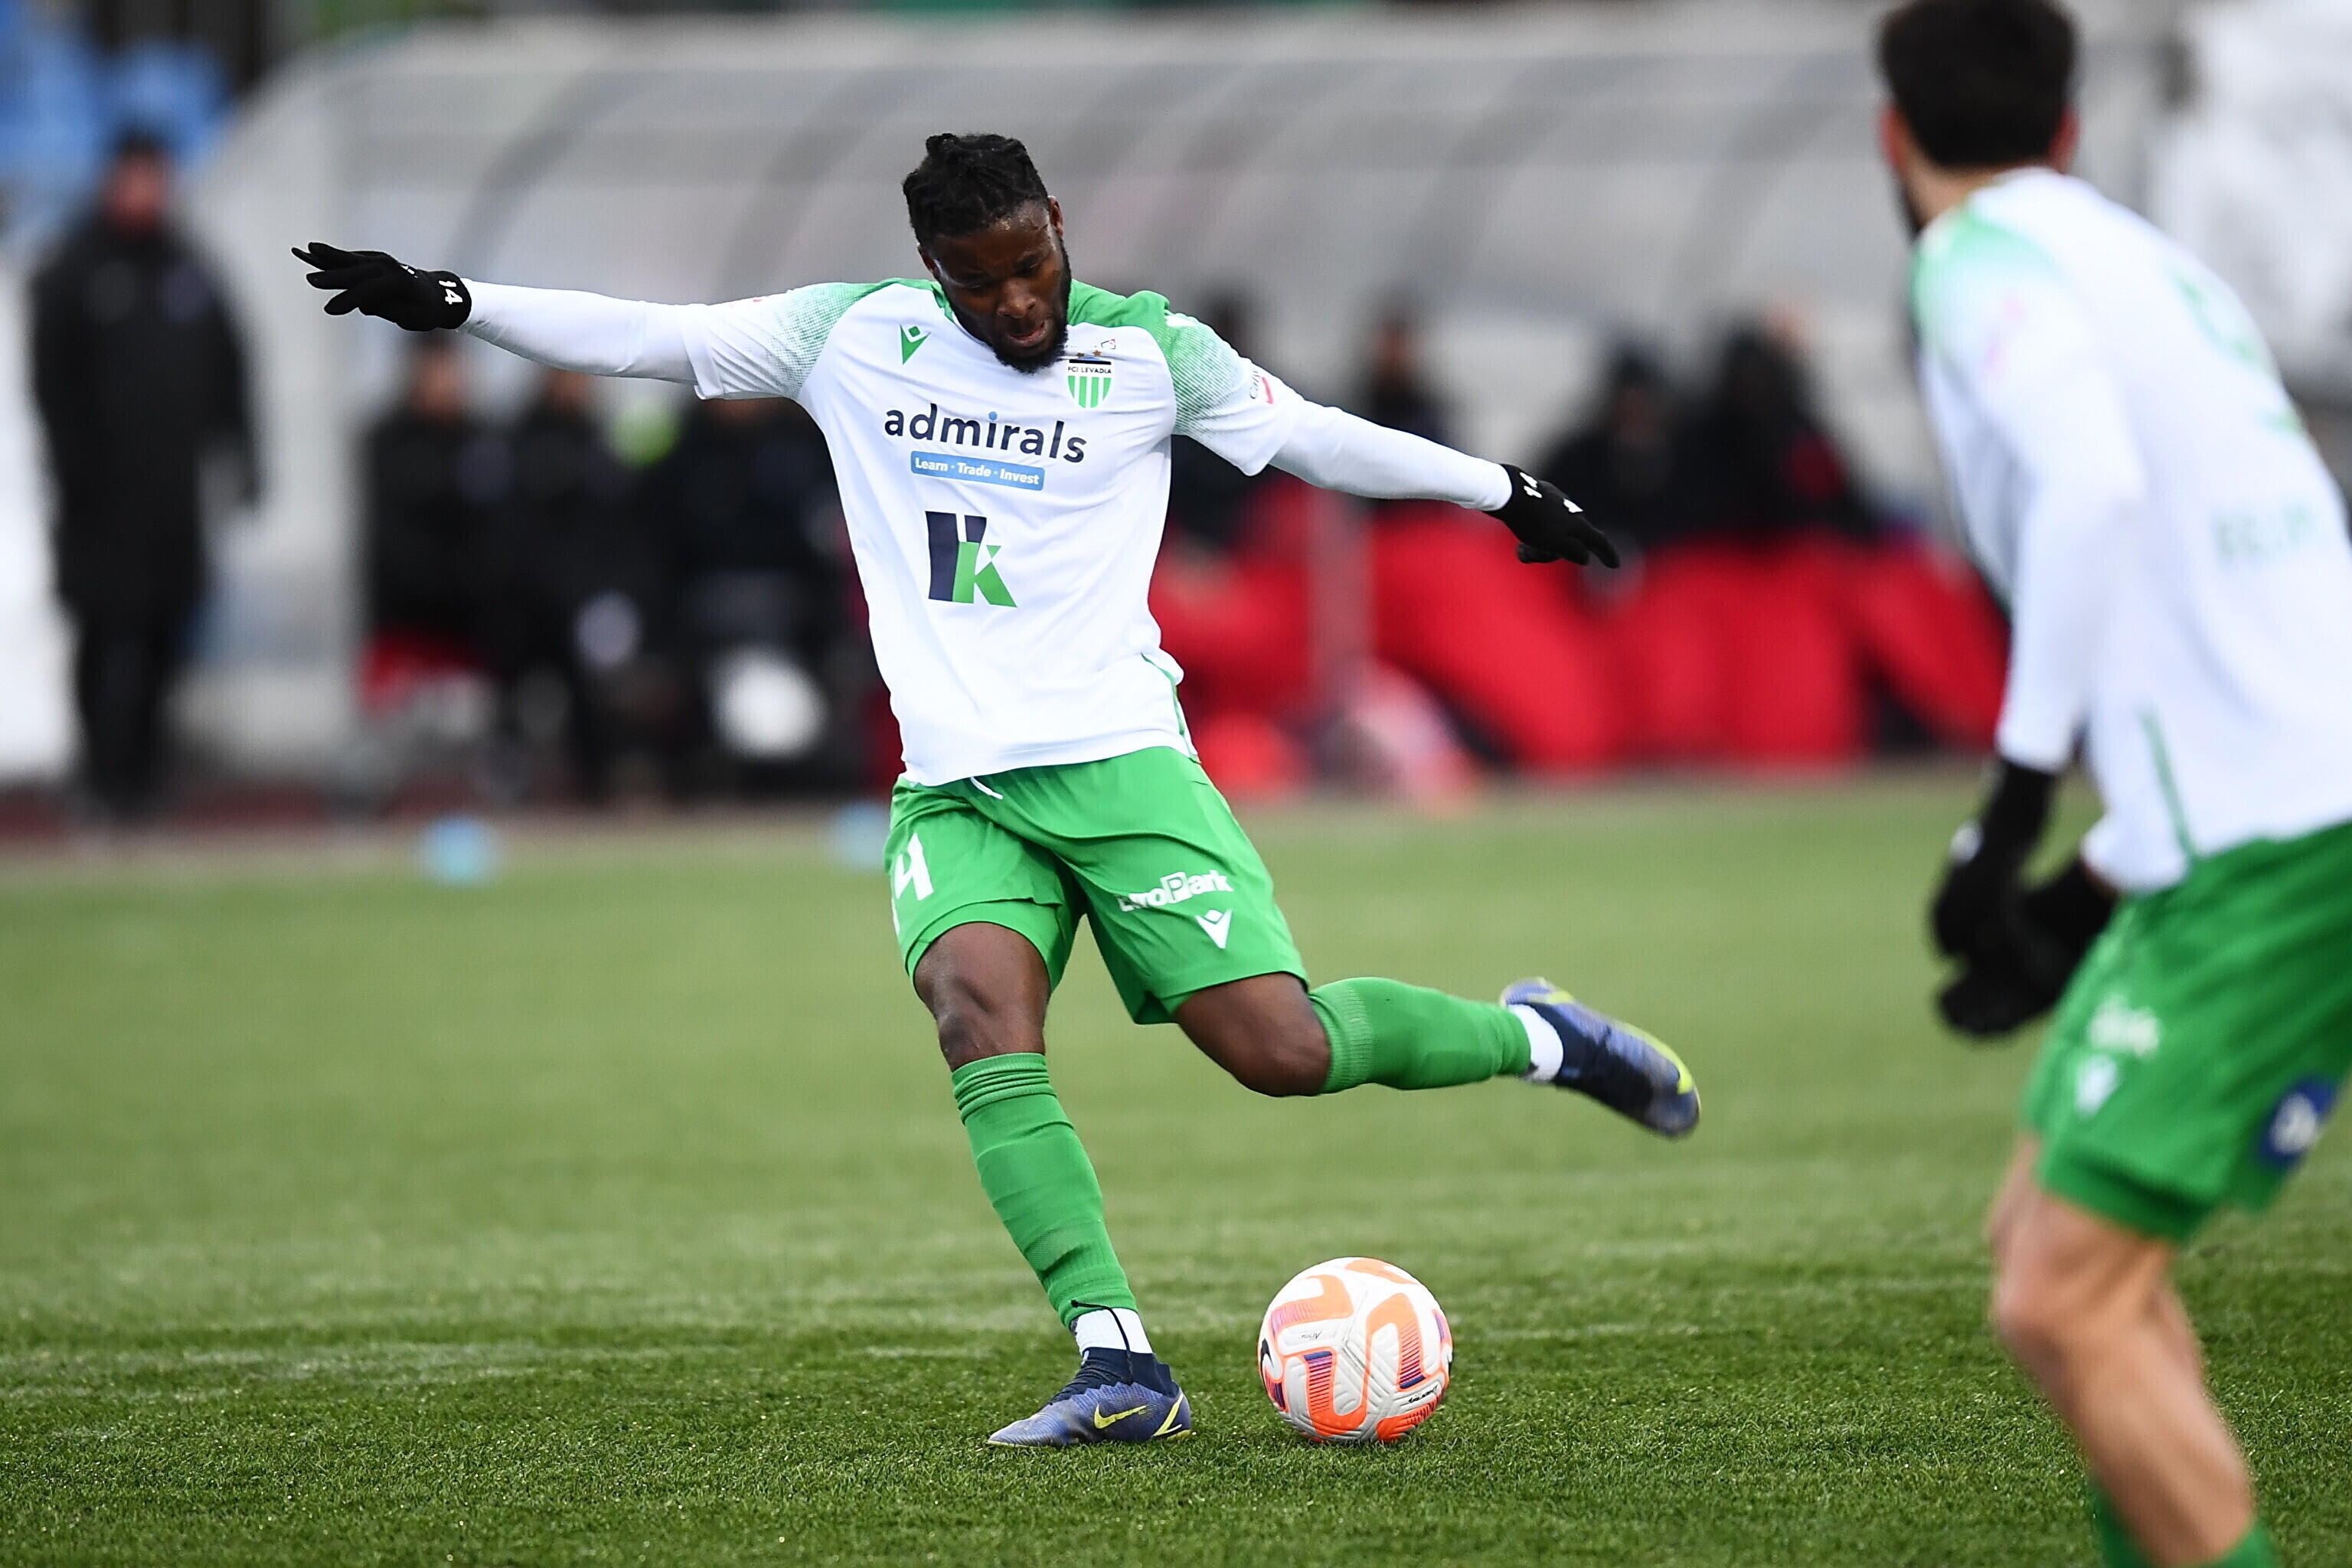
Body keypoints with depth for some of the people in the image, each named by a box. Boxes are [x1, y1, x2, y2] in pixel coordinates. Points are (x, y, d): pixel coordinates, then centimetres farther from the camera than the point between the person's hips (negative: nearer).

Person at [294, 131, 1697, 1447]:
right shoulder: (855, 337, 6)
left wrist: (1508, 494, 17)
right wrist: (451, 304, -1)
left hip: (1118, 758, -2)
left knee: (1282, 1048, -13)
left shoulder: (1148, 351, 3)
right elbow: (642, 337, 7)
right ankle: (1118, 1364, -29)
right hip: (954, 785, 2)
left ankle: (1535, 1038, 17)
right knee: (983, 1020, -26)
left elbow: (1317, 436, 13)